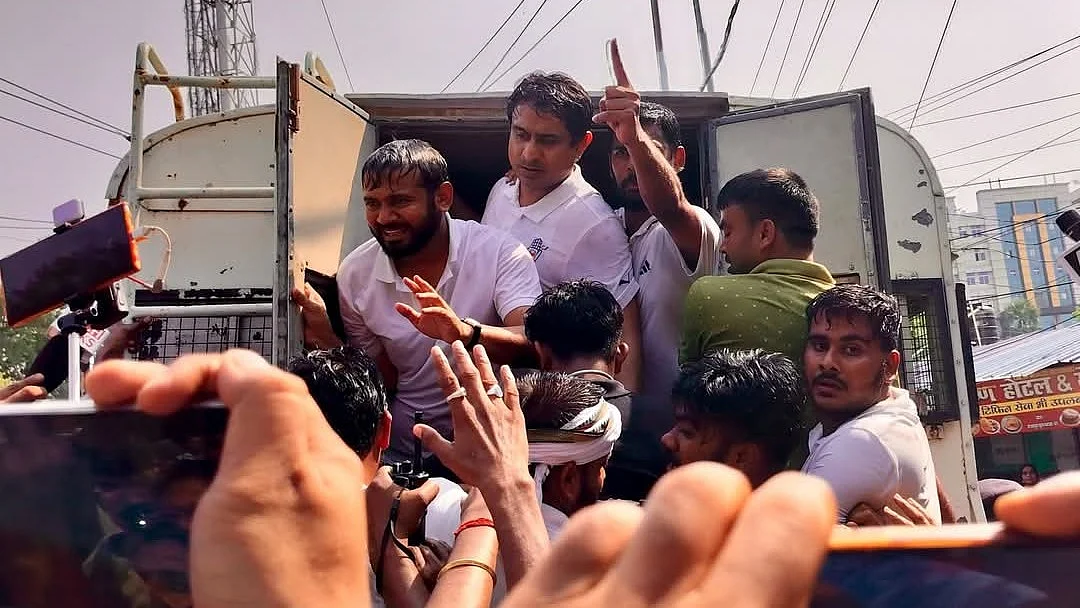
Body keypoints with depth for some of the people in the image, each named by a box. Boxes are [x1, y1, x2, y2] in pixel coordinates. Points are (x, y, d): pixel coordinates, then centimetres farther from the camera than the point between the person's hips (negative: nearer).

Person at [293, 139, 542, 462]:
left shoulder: (498, 252, -10)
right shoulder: (355, 274, -1)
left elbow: (533, 344, -24)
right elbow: (384, 382, 6)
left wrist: (466, 332, -42)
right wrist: (325, 340, -11)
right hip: (399, 455, 1)